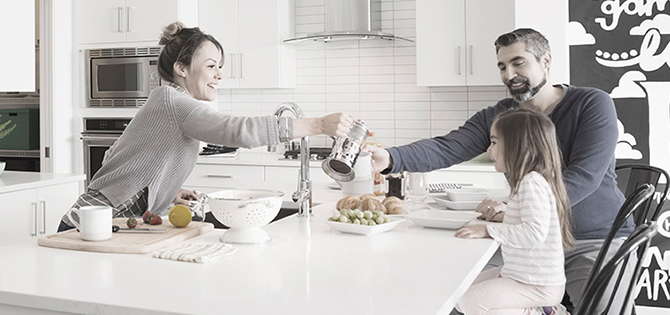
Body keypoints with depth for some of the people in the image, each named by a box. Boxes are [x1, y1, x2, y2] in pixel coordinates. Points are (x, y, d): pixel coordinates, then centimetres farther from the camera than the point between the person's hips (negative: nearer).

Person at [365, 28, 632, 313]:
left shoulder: (593, 104, -10)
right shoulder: (497, 117, 1)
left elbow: (584, 176, -22)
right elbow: (446, 148, -13)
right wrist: (391, 158, -32)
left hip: (597, 239, -4)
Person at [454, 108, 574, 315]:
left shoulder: (532, 183, -21)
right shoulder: (527, 181, 11)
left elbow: (535, 231, -30)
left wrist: (488, 231, -26)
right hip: (519, 274, 11)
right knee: (461, 292, 14)